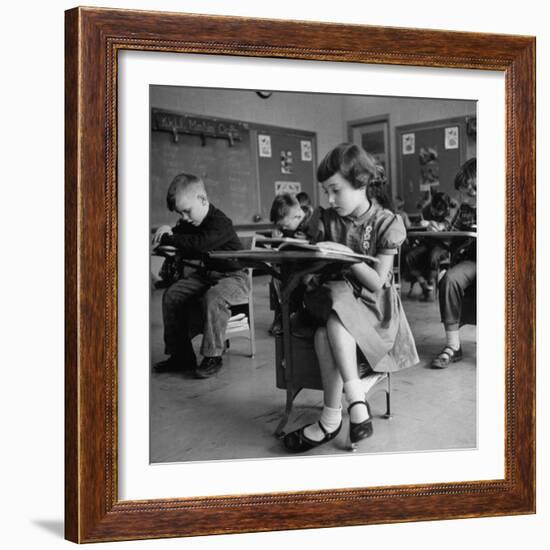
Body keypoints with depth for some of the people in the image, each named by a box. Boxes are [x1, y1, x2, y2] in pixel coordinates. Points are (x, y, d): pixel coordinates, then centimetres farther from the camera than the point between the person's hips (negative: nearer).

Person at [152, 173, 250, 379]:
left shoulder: (220, 223, -23)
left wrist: (168, 238, -28)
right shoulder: (189, 223, 5)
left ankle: (212, 357, -21)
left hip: (233, 277, -9)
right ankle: (181, 354, 0)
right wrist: (168, 231, -10)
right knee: (171, 295, -7)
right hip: (204, 274, 9)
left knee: (213, 298, -37)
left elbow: (200, 244, -38)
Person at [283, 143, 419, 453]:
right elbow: (316, 267, 9)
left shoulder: (386, 223, -4)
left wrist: (344, 254, -20)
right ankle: (356, 403, -31)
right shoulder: (327, 220, 7)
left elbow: (377, 282, -11)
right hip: (334, 300, 3)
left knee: (327, 333, -34)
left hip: (373, 307, -3)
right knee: (325, 331, -34)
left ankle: (332, 419, -31)